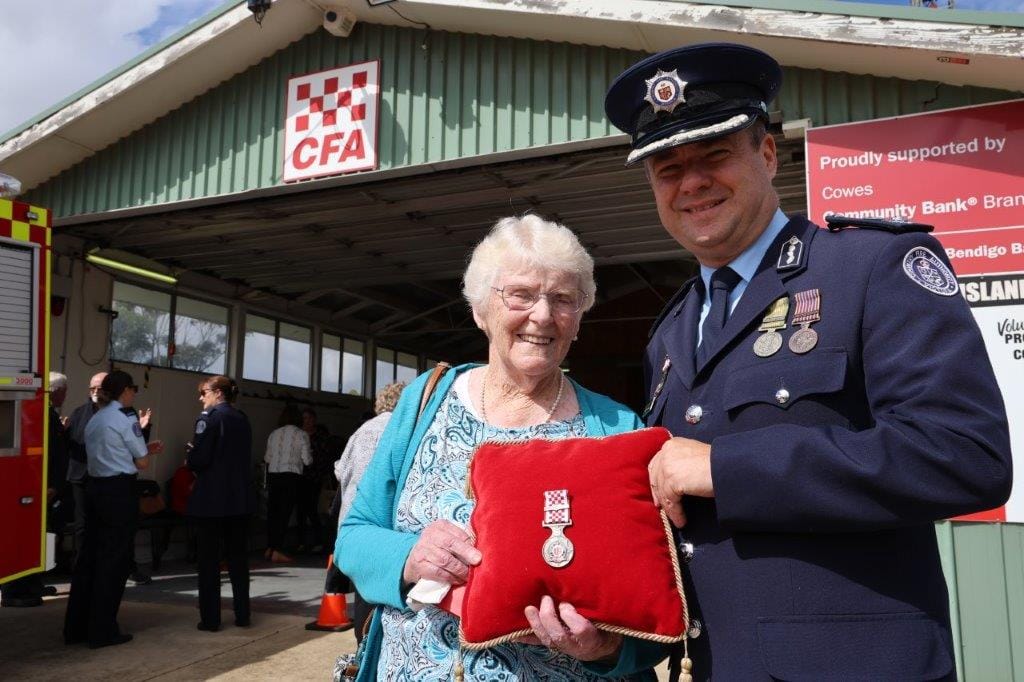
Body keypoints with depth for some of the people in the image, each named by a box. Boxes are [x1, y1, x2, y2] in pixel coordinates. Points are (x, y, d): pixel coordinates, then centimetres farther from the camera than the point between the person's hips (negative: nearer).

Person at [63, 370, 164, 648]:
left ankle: (76, 627, 20)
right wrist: (147, 453, 14)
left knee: (89, 555, 14)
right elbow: (142, 463, -7)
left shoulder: (94, 420, 14)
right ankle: (102, 630, 6)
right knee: (114, 560, 0)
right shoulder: (126, 420, -12)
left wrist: (146, 448, 17)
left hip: (94, 488, 8)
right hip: (119, 492, -8)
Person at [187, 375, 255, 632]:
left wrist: (191, 459, 4)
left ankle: (210, 619, 7)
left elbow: (198, 459, -16)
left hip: (211, 498, -6)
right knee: (238, 556, 12)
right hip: (240, 498, 6)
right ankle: (242, 615, 16)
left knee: (209, 559, 4)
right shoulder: (242, 418, 10)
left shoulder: (209, 418, -11)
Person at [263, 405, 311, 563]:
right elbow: (307, 460, -5)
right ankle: (277, 551, -2)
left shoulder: (274, 434, 8)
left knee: (272, 511, 12)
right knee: (285, 512, -2)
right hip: (291, 475, -4)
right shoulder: (301, 434, -3)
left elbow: (267, 458, 12)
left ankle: (270, 548, 18)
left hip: (273, 475, 4)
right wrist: (310, 459, 17)